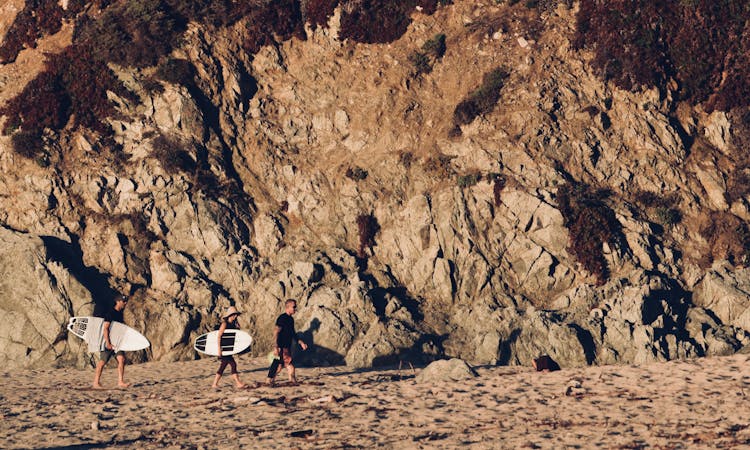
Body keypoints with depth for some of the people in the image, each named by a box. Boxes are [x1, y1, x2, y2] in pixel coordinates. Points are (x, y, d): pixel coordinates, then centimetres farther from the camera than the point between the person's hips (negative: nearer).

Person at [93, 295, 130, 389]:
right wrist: (108, 342, -23)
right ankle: (96, 383, 6)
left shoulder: (120, 313, 12)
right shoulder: (110, 313, -14)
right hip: (108, 341, -8)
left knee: (121, 359, -7)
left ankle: (120, 382, -9)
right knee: (102, 362, -1)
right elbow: (105, 328, -18)